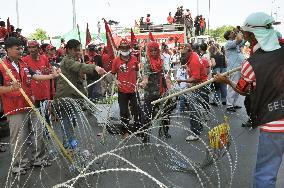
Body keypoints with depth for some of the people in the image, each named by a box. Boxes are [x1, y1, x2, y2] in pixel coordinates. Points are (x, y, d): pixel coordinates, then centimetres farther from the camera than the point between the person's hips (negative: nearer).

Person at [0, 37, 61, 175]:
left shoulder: (23, 65, 12)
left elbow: (35, 76, 3)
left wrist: (52, 75, -8)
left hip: (30, 105, 7)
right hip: (15, 109, -6)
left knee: (38, 133, 12)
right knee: (18, 138, 2)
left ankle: (39, 158, 27)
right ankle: (19, 165, 19)